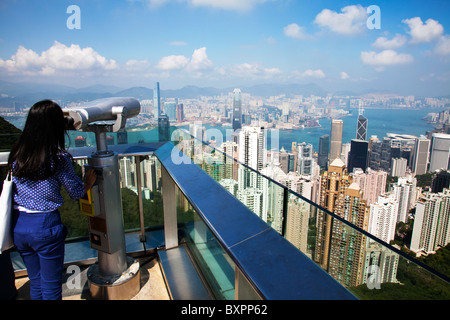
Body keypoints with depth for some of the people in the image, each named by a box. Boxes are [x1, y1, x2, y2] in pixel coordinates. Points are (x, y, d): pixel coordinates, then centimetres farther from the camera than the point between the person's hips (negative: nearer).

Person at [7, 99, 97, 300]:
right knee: (51, 286, 12)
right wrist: (89, 182, 13)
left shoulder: (16, 154, -1)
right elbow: (76, 193, -7)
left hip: (19, 225, 6)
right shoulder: (58, 158, -16)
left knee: (35, 283, 23)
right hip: (45, 225, -5)